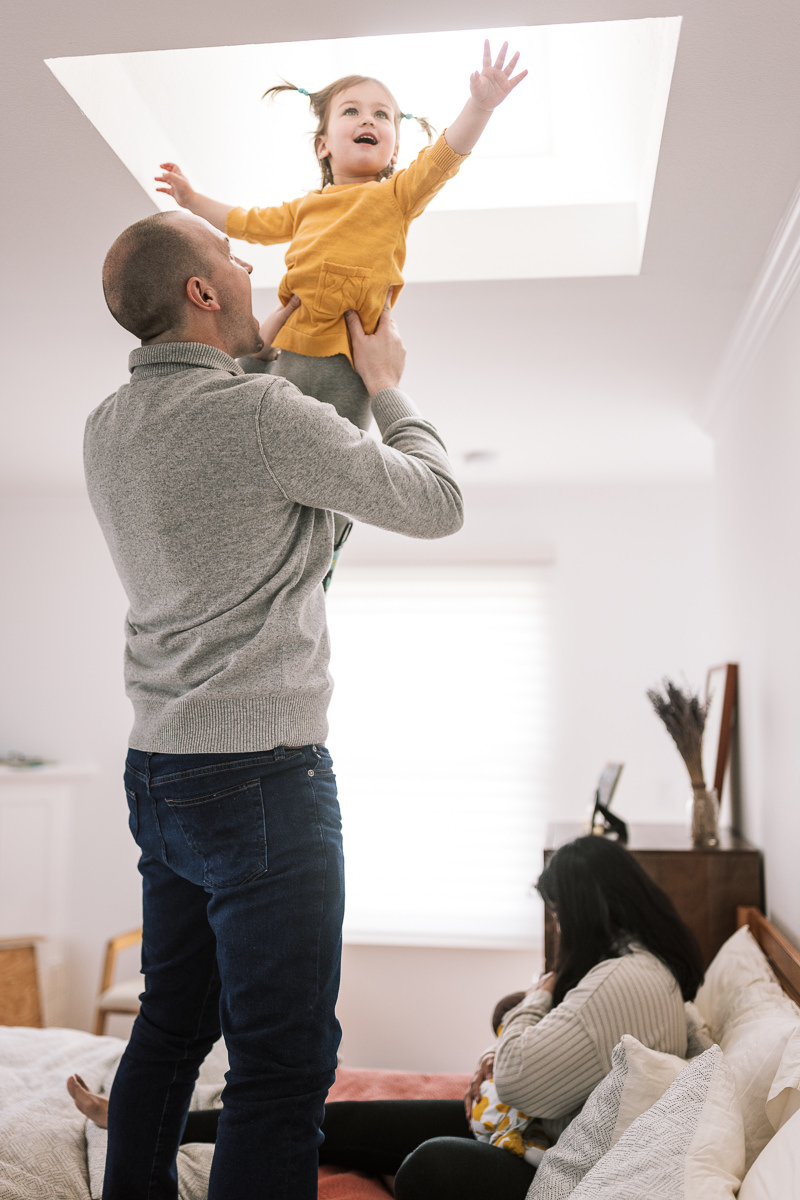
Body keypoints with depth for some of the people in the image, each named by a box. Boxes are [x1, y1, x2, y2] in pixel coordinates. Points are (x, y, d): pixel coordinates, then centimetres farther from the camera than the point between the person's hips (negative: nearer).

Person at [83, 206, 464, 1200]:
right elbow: (438, 505, -6)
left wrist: (264, 353, 29)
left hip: (154, 772, 9)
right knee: (285, 1060, -1)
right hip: (260, 773, -9)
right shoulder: (259, 412, -15)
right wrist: (385, 385, 9)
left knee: (172, 1026, 19)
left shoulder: (107, 428, 9)